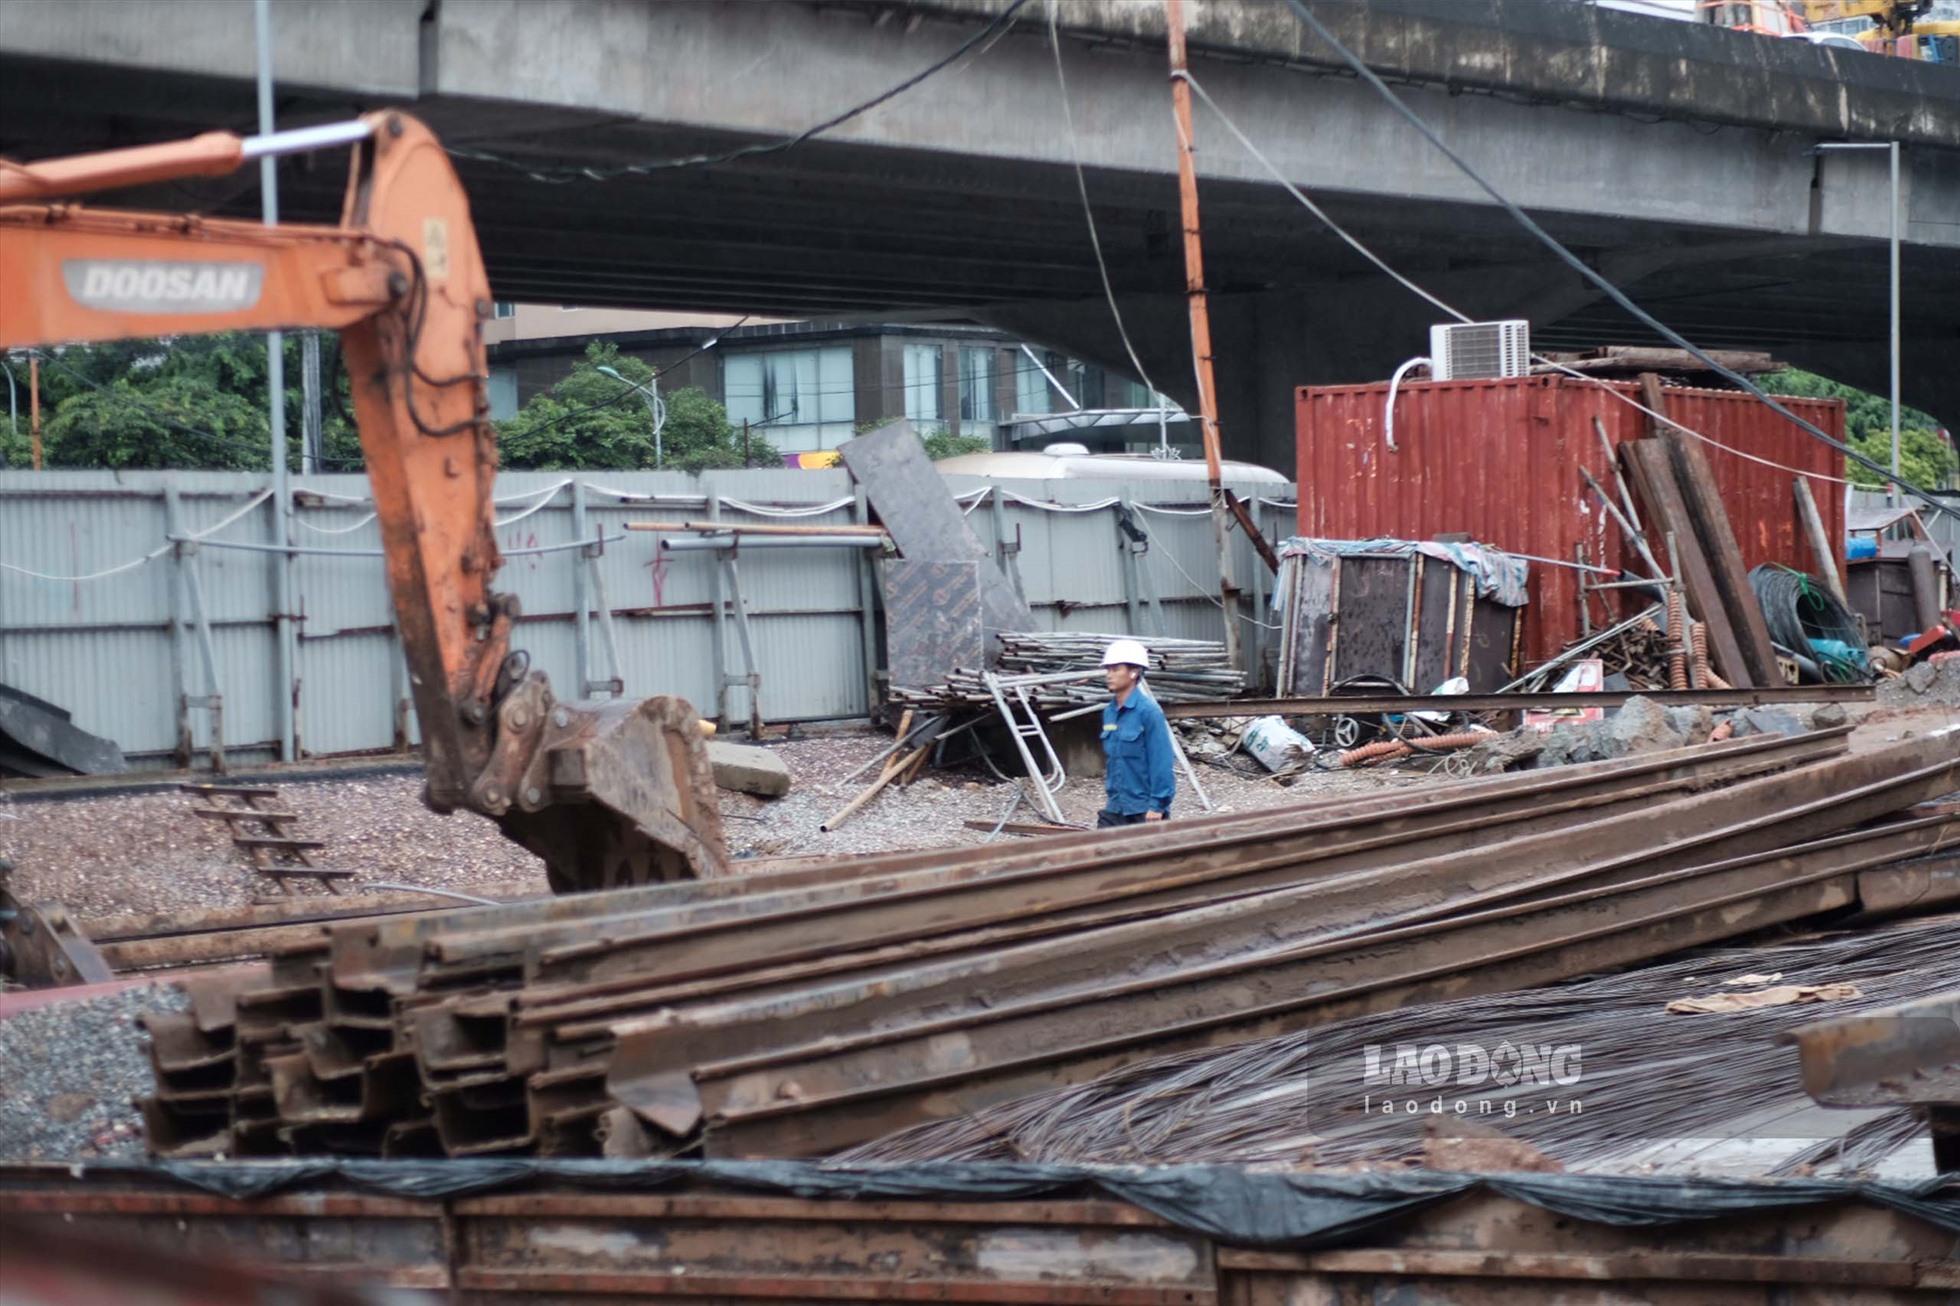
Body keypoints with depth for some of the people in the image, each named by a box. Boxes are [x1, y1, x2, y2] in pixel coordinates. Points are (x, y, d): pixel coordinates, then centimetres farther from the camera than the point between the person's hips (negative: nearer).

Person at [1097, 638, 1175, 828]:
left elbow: (1161, 762, -16)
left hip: (1145, 811, -7)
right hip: (1115, 809, 7)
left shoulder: (1148, 711, -15)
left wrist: (1158, 805, -18)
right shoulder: (1109, 712, 7)